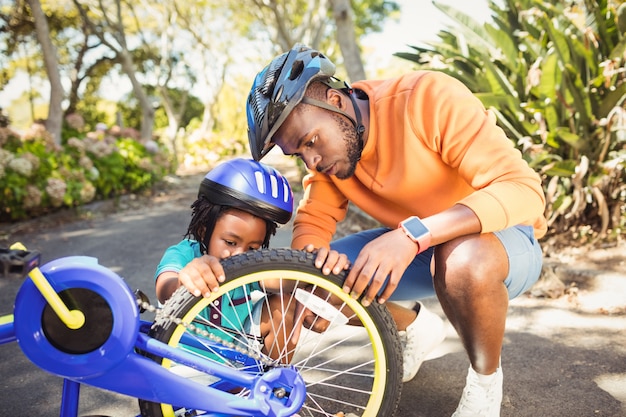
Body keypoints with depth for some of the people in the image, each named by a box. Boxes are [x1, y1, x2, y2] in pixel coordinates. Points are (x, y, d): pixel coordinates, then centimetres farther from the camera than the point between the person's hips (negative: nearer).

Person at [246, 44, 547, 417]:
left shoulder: (428, 97, -26)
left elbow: (524, 190, -32)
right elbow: (313, 220, -5)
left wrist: (412, 233, -45)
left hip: (502, 238, -5)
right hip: (413, 248, 6)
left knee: (464, 260, -40)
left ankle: (485, 380, -7)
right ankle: (418, 329, 15)